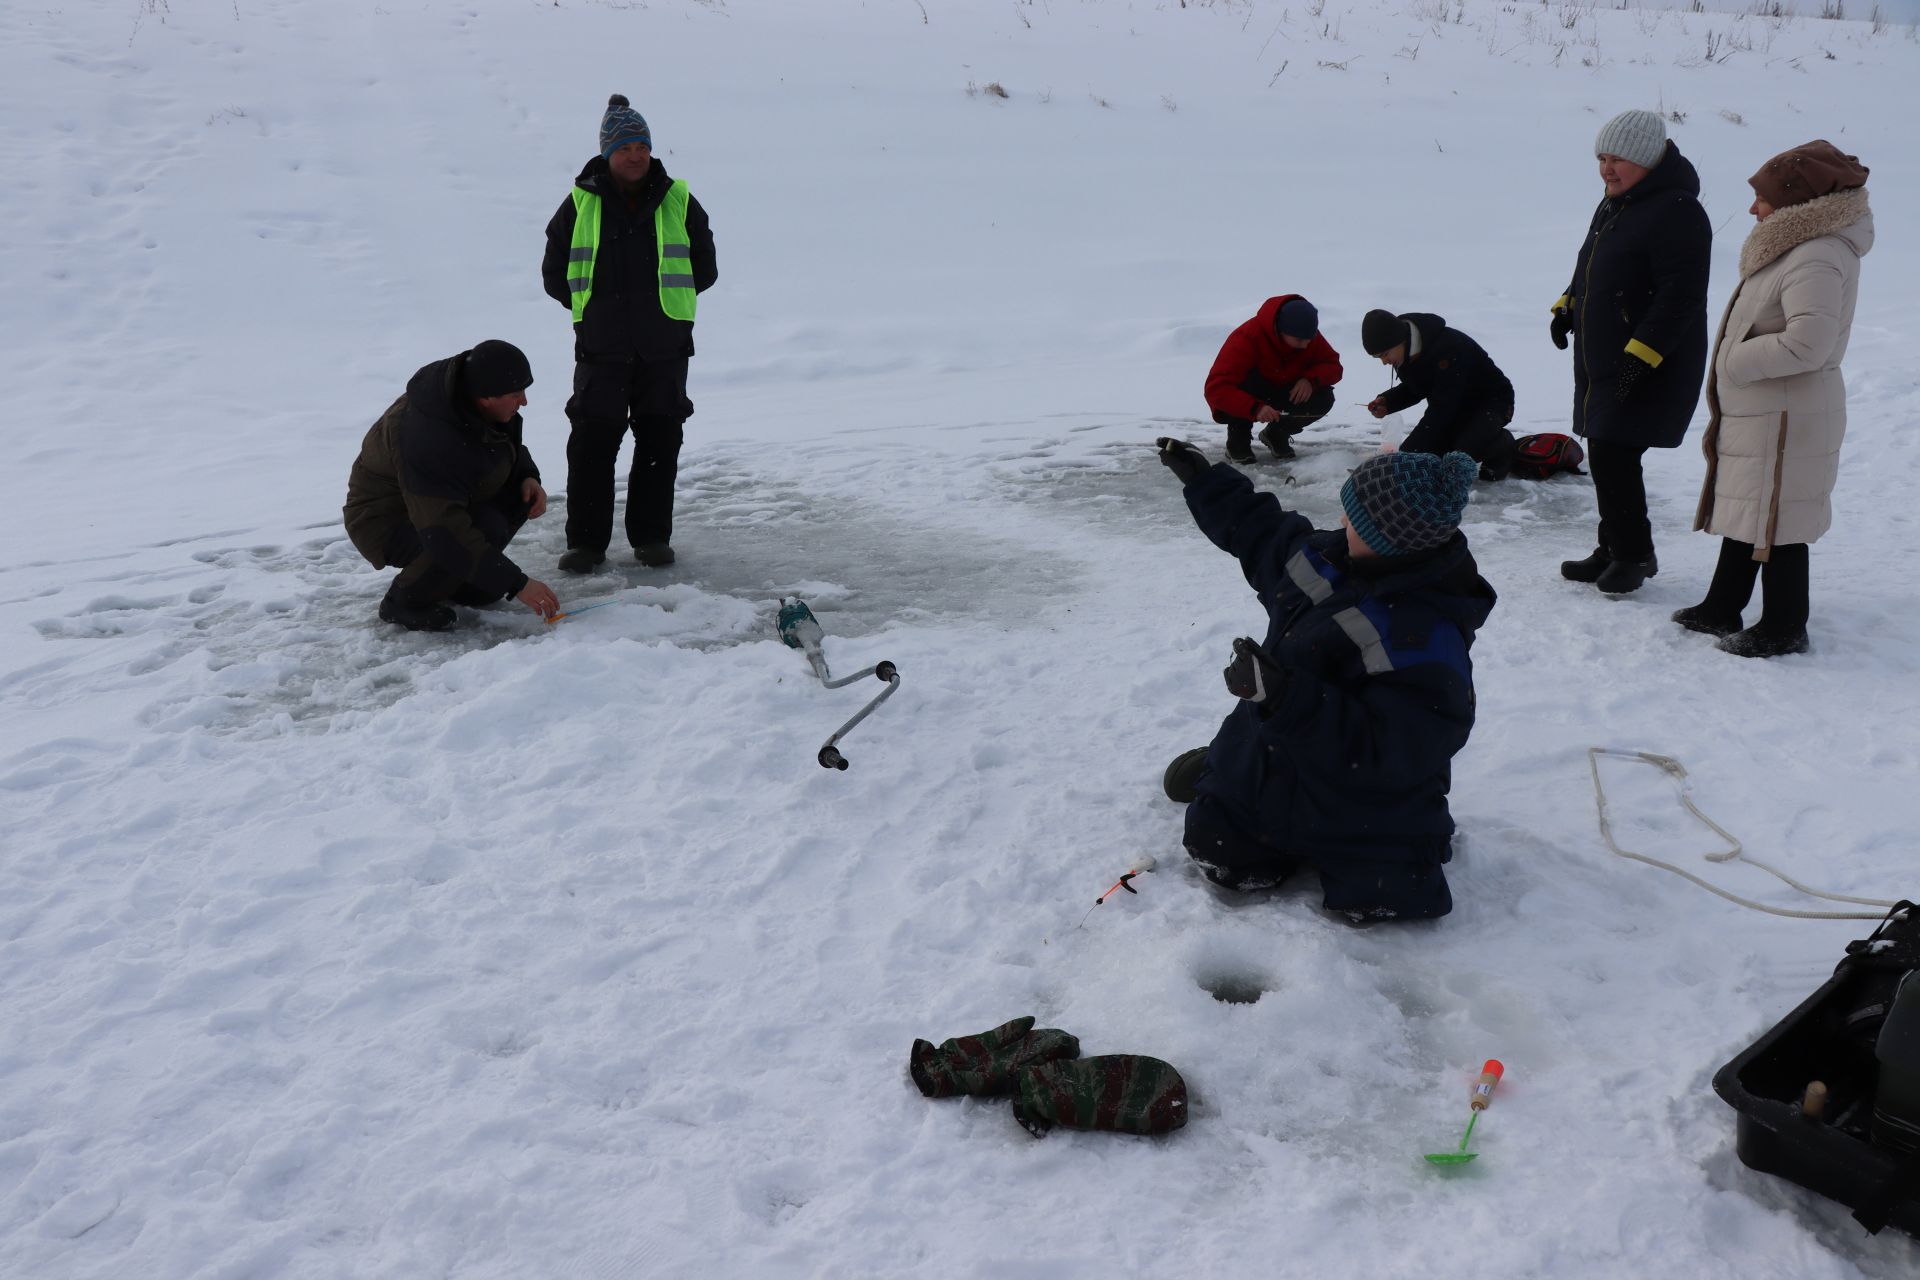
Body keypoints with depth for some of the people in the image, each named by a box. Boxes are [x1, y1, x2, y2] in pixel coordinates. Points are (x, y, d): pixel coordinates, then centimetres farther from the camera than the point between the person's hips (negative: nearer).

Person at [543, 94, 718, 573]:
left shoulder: (679, 202, 4)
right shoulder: (579, 205, 2)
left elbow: (704, 268, 11)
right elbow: (554, 273, 9)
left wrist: (666, 301, 4)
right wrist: (594, 306, 1)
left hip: (665, 348, 1)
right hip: (600, 349, -1)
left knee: (660, 440, 6)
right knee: (592, 442, -3)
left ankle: (652, 536, 17)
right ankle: (586, 540, 6)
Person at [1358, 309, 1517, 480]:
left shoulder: (1448, 347, -35)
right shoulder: (1405, 352, -9)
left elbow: (1441, 408, -35)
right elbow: (1414, 389, 8)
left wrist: (1411, 449, -36)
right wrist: (1386, 402, -13)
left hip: (1491, 401, -8)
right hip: (1456, 409, 8)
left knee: (1463, 452, -34)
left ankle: (1503, 445, 1)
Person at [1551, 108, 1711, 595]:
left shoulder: (1677, 213, -17)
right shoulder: (1614, 205, 13)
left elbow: (1680, 296, -23)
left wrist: (1640, 355, -26)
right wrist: (1567, 307, 16)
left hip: (1648, 371, -9)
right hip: (1601, 363, 9)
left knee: (1612, 458, -9)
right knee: (1607, 458, 13)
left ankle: (1634, 555, 6)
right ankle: (1614, 550, 25)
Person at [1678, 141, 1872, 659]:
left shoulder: (1817, 260, -22)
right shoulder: (1795, 250, 12)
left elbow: (1807, 343, -30)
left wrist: (1738, 362, -19)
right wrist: (1735, 365, 10)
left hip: (1787, 420, -11)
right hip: (1753, 412, 11)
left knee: (1775, 523, -1)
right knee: (1743, 510, 19)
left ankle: (1783, 627, 11)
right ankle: (1722, 609, 32)